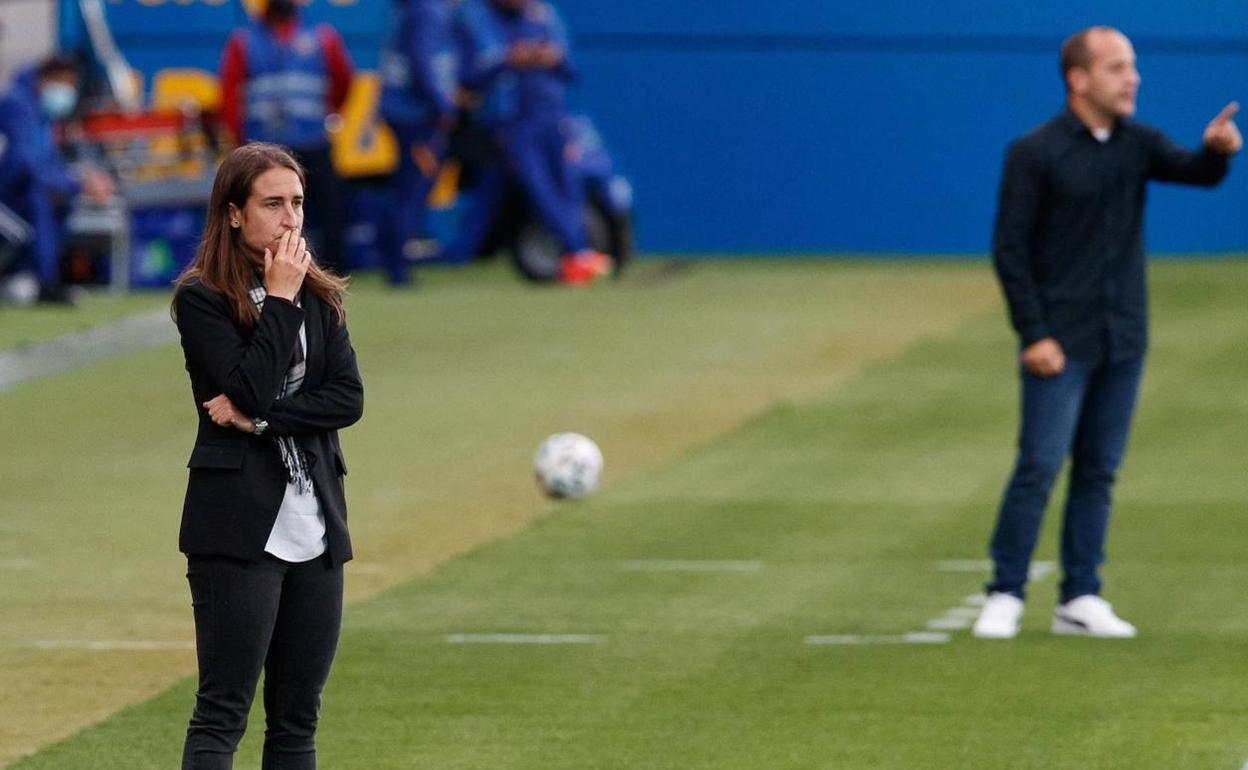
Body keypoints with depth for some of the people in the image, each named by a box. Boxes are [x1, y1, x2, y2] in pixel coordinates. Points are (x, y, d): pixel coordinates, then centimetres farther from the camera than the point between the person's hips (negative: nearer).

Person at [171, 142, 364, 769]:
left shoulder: (318, 296, 12)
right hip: (240, 524, -6)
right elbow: (250, 389, -17)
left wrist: (261, 417, -11)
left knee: (298, 719, 8)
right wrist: (279, 300, -12)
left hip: (315, 526, 6)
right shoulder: (201, 299, -5)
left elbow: (348, 399, 1)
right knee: (222, 715, -8)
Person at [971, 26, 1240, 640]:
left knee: (1099, 472, 7)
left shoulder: (1137, 144, 7)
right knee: (1040, 467, -8)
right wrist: (1033, 335, -15)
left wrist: (1217, 148, -31)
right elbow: (1010, 250, -9)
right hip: (1061, 345, -5)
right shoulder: (1035, 154, -8)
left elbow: (1196, 173, -8)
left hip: (1123, 340, 5)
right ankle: (1005, 596, -2)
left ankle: (1080, 600, 11)